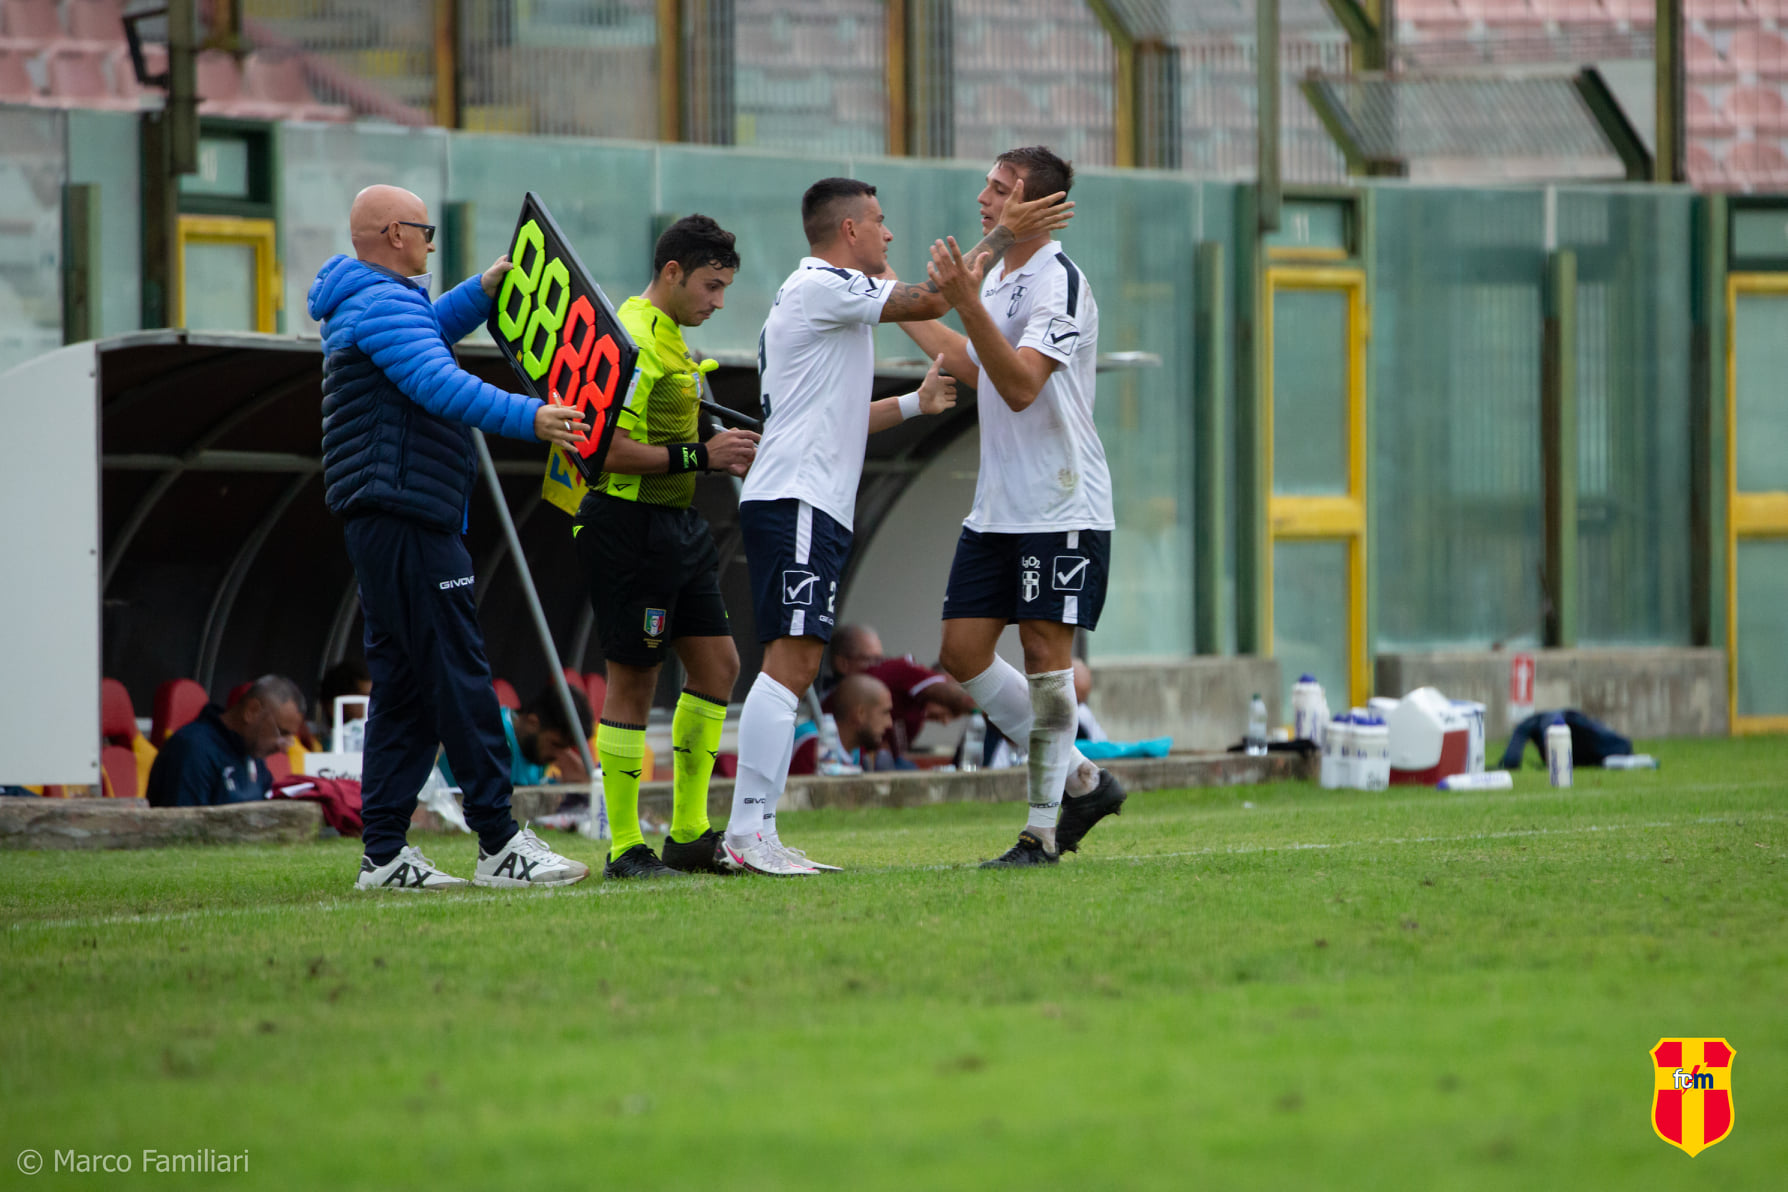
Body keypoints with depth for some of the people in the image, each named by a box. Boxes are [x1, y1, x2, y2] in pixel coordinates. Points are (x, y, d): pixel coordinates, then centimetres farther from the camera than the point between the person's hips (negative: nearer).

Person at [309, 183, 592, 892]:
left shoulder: (366, 302, 21)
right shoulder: (383, 303, -13)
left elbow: (425, 333, 41)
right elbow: (441, 386, -27)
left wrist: (483, 290, 27)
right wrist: (528, 418, -35)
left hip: (382, 520, 11)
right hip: (406, 515, -11)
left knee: (402, 683, 10)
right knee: (459, 677, -10)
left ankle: (384, 856, 9)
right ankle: (499, 846, -11)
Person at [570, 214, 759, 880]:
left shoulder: (669, 338, 17)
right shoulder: (633, 339, -16)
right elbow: (612, 451, -23)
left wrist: (721, 459, 13)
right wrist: (700, 456, -21)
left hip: (678, 526, 10)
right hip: (630, 525, -10)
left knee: (717, 665, 9)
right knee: (633, 679, -4)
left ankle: (689, 833, 16)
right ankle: (624, 848, 2)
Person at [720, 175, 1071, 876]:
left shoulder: (823, 295, 26)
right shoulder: (821, 287, -7)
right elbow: (930, 303, -10)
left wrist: (916, 403, 32)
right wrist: (1000, 240, -3)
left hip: (811, 508, 11)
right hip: (795, 503, -11)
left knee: (795, 668, 6)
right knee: (791, 661, -17)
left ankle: (753, 833, 3)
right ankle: (749, 831, -24)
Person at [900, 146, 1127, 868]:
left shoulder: (1059, 284, -14)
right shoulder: (996, 278, 13)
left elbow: (1020, 385, -26)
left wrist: (968, 304, -34)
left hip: (1063, 506, -9)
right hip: (997, 505, 9)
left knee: (1045, 651, -7)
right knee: (963, 650, 5)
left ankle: (1044, 828, 1)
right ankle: (1080, 781, 17)